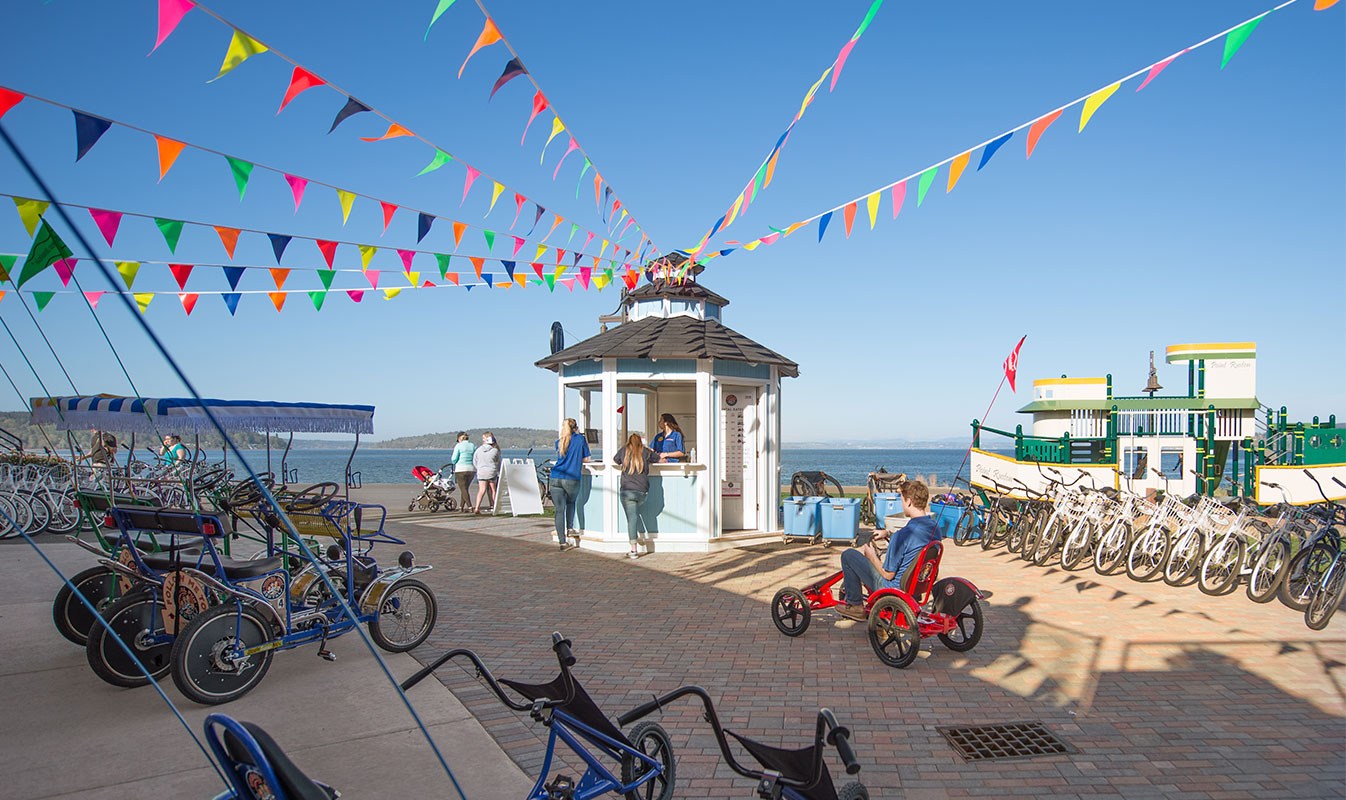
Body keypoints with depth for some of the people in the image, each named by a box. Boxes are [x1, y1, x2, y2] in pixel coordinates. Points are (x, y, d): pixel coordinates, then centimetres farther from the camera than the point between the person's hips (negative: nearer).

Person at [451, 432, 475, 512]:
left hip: (461, 469, -5)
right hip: (472, 469, 5)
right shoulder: (473, 446, 8)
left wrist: (454, 463, 16)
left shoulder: (458, 446, -4)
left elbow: (454, 459, -4)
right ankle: (461, 507, 18)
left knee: (463, 489, -2)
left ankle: (470, 507, -11)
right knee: (465, 488, 15)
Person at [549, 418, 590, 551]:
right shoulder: (580, 439, 5)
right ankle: (569, 529, 20)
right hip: (572, 479, -2)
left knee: (559, 510, 4)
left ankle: (562, 541, 3)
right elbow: (585, 459, 9)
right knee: (571, 502, 27)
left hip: (555, 478, 2)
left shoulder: (559, 441, 13)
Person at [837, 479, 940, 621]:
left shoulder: (903, 535, -31)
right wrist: (887, 533, 15)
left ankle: (855, 606, 15)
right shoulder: (935, 527, -6)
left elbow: (888, 575, -22)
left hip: (894, 588, -8)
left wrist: (872, 555, -4)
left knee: (848, 555, 4)